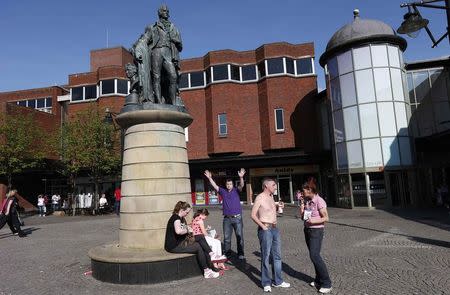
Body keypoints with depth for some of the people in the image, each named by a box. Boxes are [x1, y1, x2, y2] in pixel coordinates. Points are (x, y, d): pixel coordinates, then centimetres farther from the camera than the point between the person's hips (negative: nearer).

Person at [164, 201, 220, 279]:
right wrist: (187, 230, -17)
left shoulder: (182, 219, 18)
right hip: (174, 246, -9)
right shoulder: (175, 217, -15)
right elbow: (178, 231, -34)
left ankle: (210, 268, -9)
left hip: (181, 243, 9)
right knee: (198, 247, -17)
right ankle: (206, 271, -8)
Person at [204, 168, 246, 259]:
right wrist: (209, 178, -8)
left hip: (237, 218, -2)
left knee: (240, 236, 2)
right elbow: (215, 186, 4)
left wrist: (241, 177, -34)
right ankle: (227, 253, 18)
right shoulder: (223, 192, 9)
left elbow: (241, 185, -15)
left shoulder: (236, 191, 2)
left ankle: (240, 254, 11)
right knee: (226, 237, 8)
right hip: (227, 218, 2)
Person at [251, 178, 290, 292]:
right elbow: (253, 215, -14)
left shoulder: (271, 196, 12)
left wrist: (278, 206, 9)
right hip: (265, 230, -8)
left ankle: (277, 281, 24)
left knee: (277, 256, 13)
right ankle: (266, 283, 12)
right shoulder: (260, 198, -11)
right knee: (266, 257, 0)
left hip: (275, 228, 8)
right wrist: (262, 226, -16)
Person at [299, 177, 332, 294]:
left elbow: (326, 218, -15)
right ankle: (319, 280, 20)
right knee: (314, 255, 10)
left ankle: (326, 283, -3)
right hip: (307, 230, 8)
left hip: (316, 231, -8)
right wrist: (301, 203, -4)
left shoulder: (319, 201, -17)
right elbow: (301, 215, 5)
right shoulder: (306, 200, 5)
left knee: (314, 255, -12)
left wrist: (314, 220, -28)